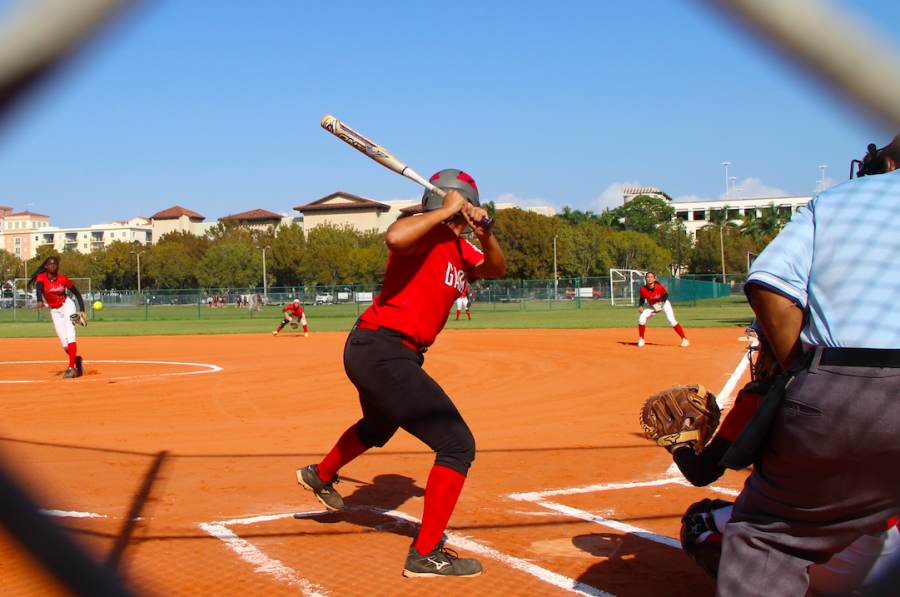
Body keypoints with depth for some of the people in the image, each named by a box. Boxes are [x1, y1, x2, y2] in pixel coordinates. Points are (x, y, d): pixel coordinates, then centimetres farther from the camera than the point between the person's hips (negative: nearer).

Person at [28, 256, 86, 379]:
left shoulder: (63, 279, -8)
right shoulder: (41, 277, -9)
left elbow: (77, 293, 1)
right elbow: (39, 288, -31)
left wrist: (82, 310, -10)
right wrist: (40, 301, -51)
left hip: (67, 306, -2)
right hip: (54, 311, 2)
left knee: (70, 336, -18)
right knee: (64, 344, 0)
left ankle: (71, 368, -23)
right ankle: (77, 361, 26)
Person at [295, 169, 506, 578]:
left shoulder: (460, 249, 14)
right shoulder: (426, 231, -14)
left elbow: (496, 269, 17)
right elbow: (395, 237, -35)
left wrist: (485, 235, -2)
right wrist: (446, 211, -24)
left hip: (380, 354, 11)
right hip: (381, 349, -11)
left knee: (378, 427, 38)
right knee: (458, 444, -12)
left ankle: (320, 477, 63)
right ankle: (426, 555, -5)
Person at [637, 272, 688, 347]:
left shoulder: (660, 287, -26)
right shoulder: (643, 289, -22)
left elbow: (665, 295, -7)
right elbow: (642, 299, -6)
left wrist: (662, 302, -24)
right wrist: (640, 306, -24)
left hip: (664, 304, -2)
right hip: (652, 306, 2)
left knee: (672, 321, -18)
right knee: (641, 319, -17)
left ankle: (684, 340, -9)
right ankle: (641, 339, 4)